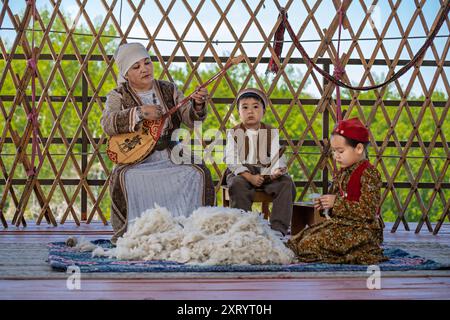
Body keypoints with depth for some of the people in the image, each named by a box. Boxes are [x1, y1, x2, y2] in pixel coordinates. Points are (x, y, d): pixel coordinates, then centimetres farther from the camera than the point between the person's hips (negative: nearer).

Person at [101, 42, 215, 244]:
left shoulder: (169, 90, 13)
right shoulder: (117, 97, 6)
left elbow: (190, 120, 4)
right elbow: (108, 125, -13)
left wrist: (198, 105, -19)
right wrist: (139, 112, -24)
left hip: (169, 158, 2)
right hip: (136, 161, -2)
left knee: (199, 173, -24)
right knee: (123, 178, -33)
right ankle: (127, 232, -18)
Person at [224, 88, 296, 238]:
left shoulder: (271, 132, 9)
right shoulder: (234, 133, 3)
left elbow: (277, 156, -1)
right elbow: (232, 160, -8)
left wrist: (277, 170, -26)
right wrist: (249, 177, -23)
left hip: (265, 171, 2)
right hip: (241, 172, -2)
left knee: (286, 182, -22)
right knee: (237, 184, -35)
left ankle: (278, 228, -23)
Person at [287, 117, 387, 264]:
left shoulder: (369, 173, -14)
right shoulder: (342, 174, 13)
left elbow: (367, 211, -22)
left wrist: (336, 203, -19)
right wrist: (326, 204, 3)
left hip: (360, 229, -9)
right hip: (340, 224, 9)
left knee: (309, 245, -22)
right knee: (297, 240, 0)